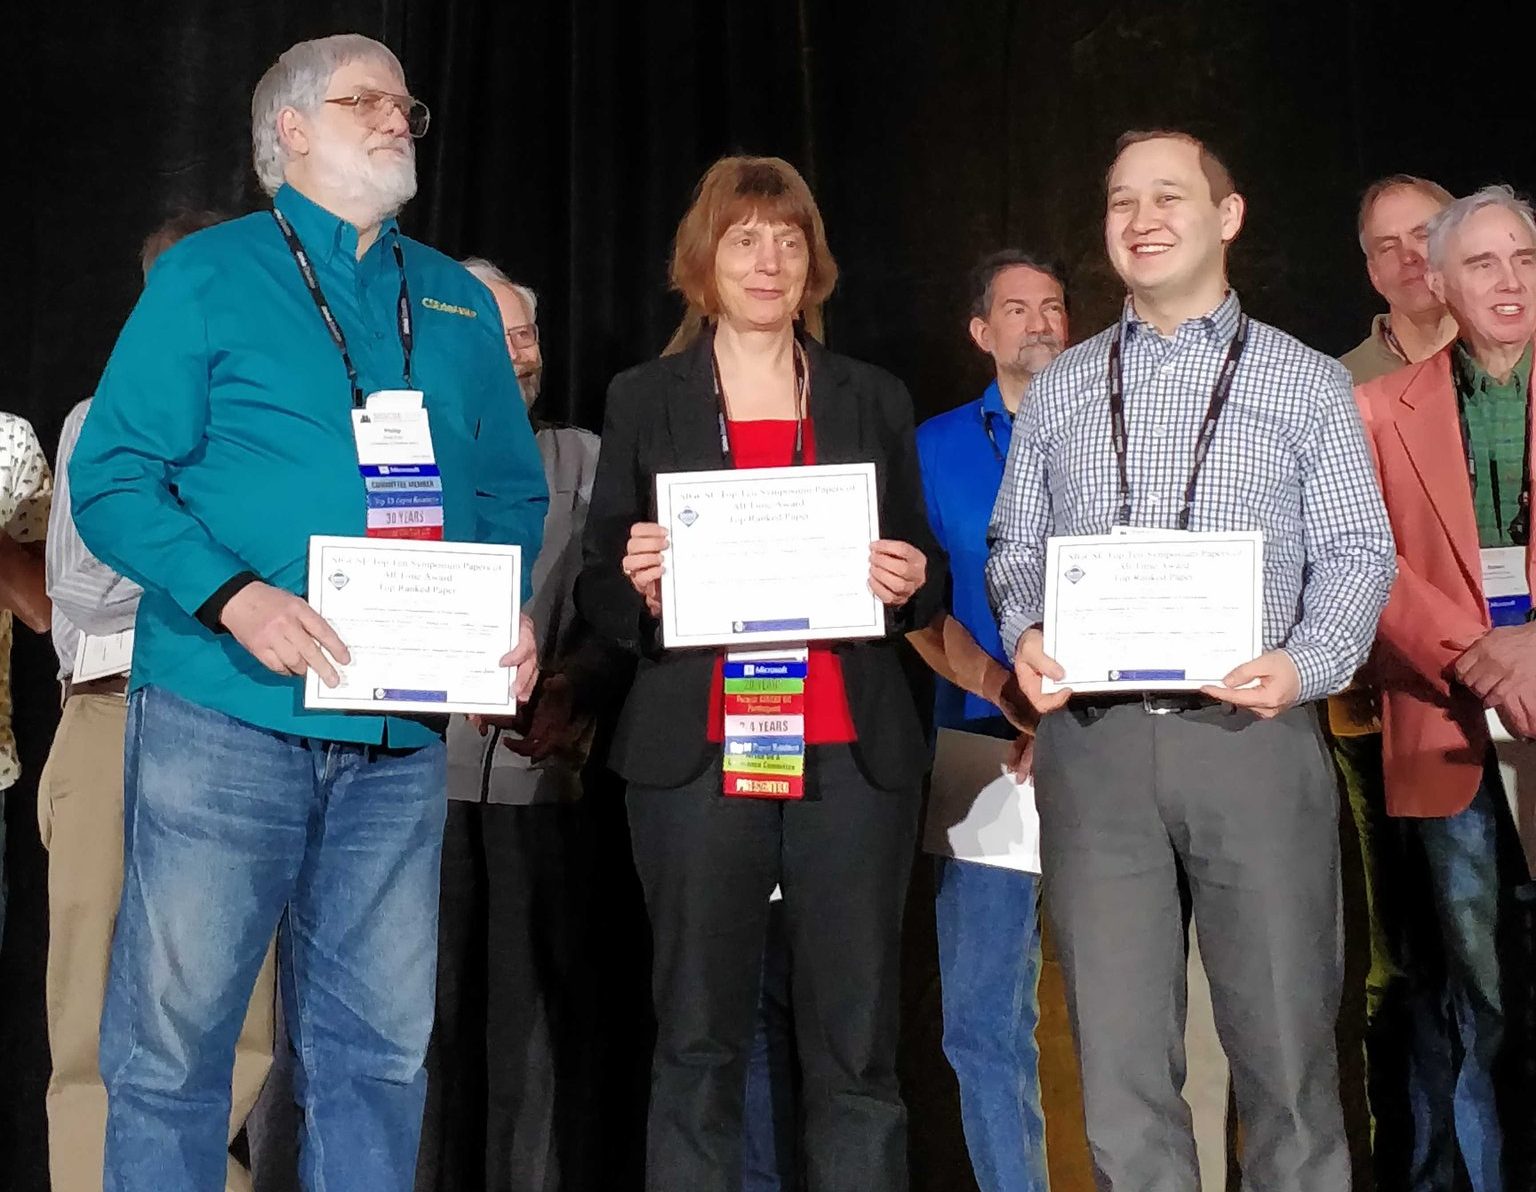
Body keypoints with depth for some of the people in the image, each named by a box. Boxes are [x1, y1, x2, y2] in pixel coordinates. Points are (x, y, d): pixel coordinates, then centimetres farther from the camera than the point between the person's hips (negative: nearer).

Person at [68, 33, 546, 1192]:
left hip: (403, 729, 4)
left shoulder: (461, 303, 17)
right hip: (227, 714, -4)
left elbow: (511, 489, 18)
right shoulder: (205, 277, 3)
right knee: (174, 1034, 0)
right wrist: (234, 597, -19)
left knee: (379, 1046, 8)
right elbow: (112, 478, -3)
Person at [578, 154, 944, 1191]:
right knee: (697, 1046, 2)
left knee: (858, 1048, 1)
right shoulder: (643, 401, 11)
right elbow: (599, 590, 8)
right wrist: (640, 584, -13)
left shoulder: (875, 401, 15)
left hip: (853, 753, 1)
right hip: (699, 754, -1)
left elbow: (925, 578, 16)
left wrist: (912, 584, -7)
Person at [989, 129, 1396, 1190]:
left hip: (1252, 734, -2)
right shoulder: (1062, 389, 17)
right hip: (1092, 739, 2)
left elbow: (1357, 553, 4)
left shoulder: (1308, 383, 10)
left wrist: (1307, 664, -15)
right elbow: (1017, 546, 15)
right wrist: (1027, 634, -6)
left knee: (1288, 1052, 1)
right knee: (1119, 1055, 5)